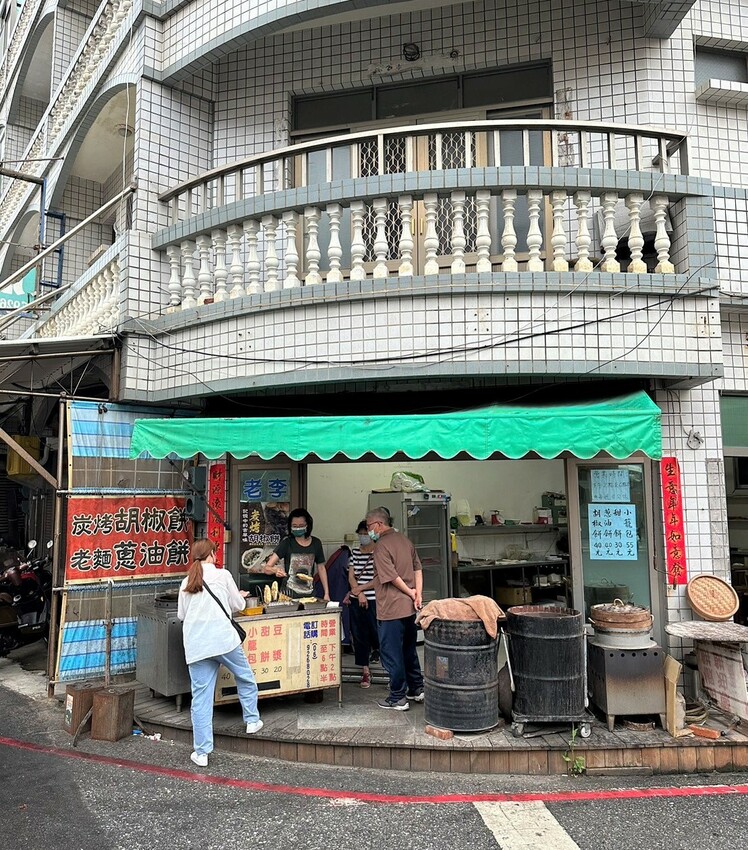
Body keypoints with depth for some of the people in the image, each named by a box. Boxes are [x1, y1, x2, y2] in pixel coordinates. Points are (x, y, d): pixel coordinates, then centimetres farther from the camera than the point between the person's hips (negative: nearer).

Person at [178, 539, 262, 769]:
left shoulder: (186, 582, 10)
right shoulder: (223, 575, 0)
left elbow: (181, 614, 17)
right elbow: (238, 606, 9)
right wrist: (240, 596, 30)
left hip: (195, 646, 3)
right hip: (223, 639, -3)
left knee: (201, 697, 6)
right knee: (245, 678, 21)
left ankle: (202, 752, 8)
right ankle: (252, 721, 32)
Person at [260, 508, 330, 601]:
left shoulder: (316, 543, 1)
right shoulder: (287, 543, -8)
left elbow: (321, 568, 10)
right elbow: (266, 568, -12)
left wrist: (326, 593, 4)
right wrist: (276, 570, -34)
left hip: (309, 593, 2)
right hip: (289, 593, -2)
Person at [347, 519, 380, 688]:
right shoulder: (355, 553, 9)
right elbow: (351, 576, 5)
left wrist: (359, 589, -8)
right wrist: (359, 593, -9)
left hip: (374, 600, -4)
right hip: (356, 600, 4)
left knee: (376, 633, -3)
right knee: (359, 635, 6)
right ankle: (365, 671, 15)